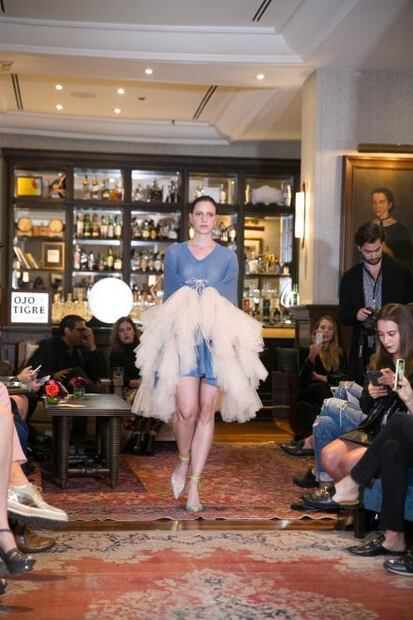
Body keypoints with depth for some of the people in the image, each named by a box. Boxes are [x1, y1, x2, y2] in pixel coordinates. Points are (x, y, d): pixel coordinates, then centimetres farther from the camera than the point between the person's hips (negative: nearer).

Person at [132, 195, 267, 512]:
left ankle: (193, 484, 5)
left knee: (207, 412, -1)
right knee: (187, 409, -13)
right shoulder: (175, 253, 10)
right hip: (182, 337, -1)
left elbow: (230, 303, 10)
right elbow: (170, 298, 9)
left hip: (216, 340, 1)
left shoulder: (228, 256, 11)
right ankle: (183, 461, 16)